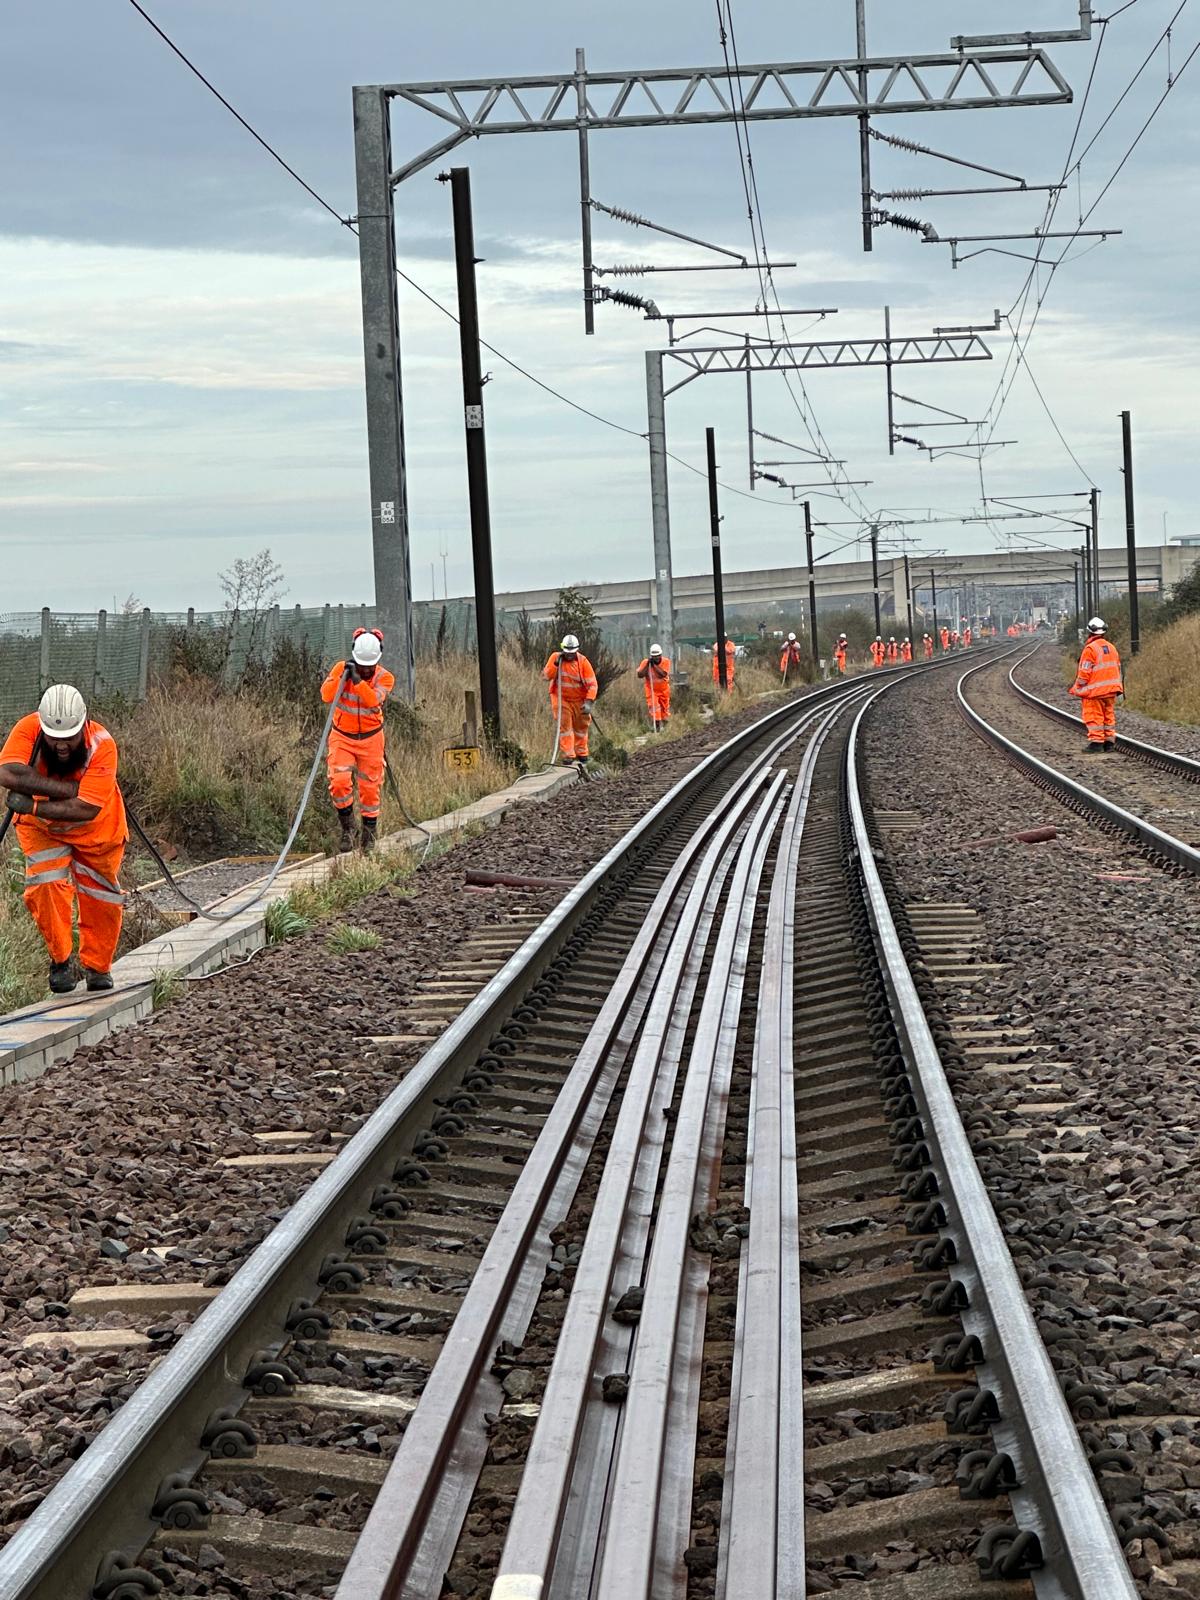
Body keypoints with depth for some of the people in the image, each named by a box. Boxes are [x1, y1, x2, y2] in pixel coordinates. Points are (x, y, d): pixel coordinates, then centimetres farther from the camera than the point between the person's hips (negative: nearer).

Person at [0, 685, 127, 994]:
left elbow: (86, 809, -39)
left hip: (96, 831, 0)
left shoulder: (101, 745, -34)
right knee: (47, 887, -17)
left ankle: (97, 967, 28)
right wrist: (72, 789, -42)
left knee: (100, 899, 6)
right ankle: (59, 961, 1)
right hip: (42, 829, 0)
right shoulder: (28, 730, -29)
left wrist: (31, 807, -38)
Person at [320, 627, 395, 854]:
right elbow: (326, 696, -20)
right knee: (339, 782, -19)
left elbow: (373, 701, -28)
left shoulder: (384, 678, -10)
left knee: (370, 788, 6)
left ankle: (369, 834, 24)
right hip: (342, 736, 0)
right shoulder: (341, 668, -8)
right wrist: (342, 677, -32)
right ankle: (347, 827, 0)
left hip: (370, 739, 0)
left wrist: (357, 679, -40)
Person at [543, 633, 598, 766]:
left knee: (581, 728, 13)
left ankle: (581, 755, 29)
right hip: (561, 699, -1)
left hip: (579, 700, 1)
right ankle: (568, 757, -13)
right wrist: (556, 664, -23)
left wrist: (589, 702, -23)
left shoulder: (583, 661, -12)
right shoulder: (555, 657, -8)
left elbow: (592, 684, -13)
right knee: (564, 727, -11)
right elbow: (546, 676, -10)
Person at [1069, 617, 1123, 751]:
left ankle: (1096, 741, -4)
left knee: (1094, 716, -2)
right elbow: (1118, 668, 16)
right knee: (1109, 715, 13)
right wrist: (1116, 687, 24)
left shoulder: (1090, 649, -14)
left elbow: (1084, 672, -15)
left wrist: (1077, 688, -4)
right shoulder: (1111, 647, 10)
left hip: (1094, 690, -7)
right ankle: (1110, 742, 14)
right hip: (1111, 689, 7)